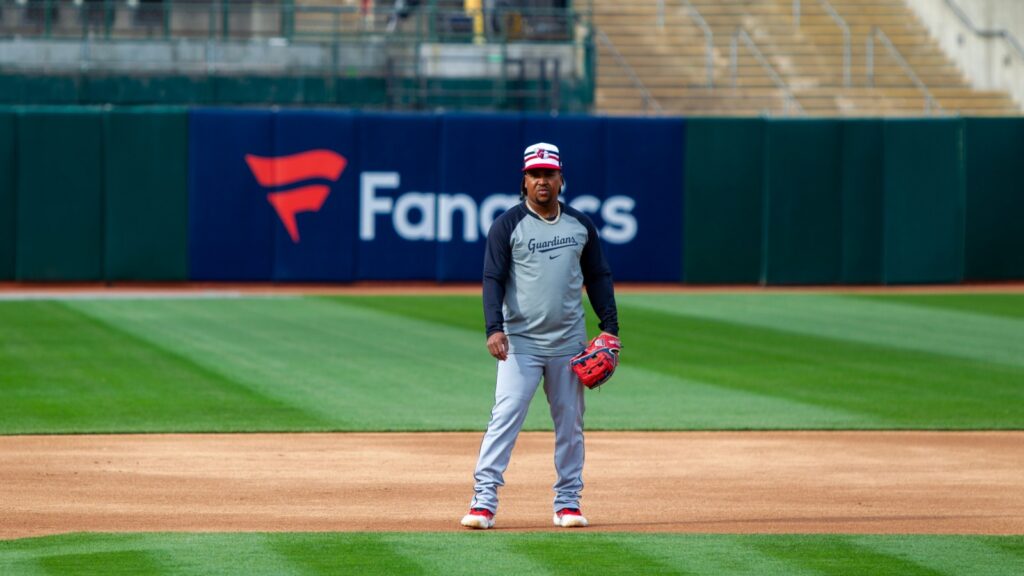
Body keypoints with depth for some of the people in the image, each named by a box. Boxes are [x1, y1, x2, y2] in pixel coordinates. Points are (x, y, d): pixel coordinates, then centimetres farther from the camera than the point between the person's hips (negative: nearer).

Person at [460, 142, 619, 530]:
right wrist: (494, 329, -21)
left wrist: (610, 326, 4)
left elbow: (598, 277, 14)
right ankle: (484, 500, -14)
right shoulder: (508, 225, -3)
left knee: (570, 421, 8)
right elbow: (493, 278, -8)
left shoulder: (581, 225, 9)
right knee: (506, 416, -12)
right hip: (520, 342, -4)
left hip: (569, 343, 4)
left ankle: (568, 502, 16)